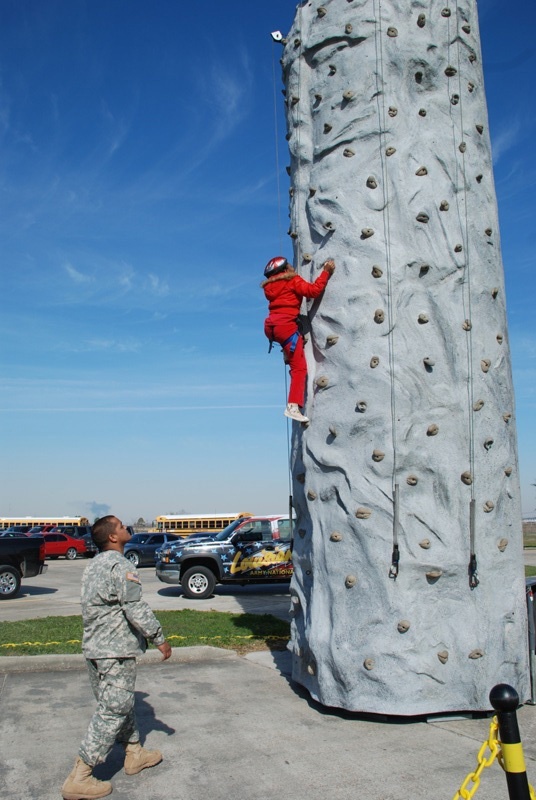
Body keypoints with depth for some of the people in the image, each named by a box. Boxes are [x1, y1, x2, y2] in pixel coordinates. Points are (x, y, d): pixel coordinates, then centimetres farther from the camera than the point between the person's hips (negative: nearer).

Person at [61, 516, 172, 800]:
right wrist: (159, 639, -11)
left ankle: (134, 754, 35)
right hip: (115, 651, -10)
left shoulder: (94, 564, 12)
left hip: (95, 647, 10)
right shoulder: (119, 565, -18)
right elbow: (135, 609, -21)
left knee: (121, 703, 21)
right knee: (112, 711, -3)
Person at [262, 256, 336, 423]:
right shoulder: (292, 281, 1)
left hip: (270, 326, 7)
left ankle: (287, 353, 25)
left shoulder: (270, 286, 19)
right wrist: (326, 272, 0)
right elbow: (314, 290, -9)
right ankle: (293, 407, -18)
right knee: (299, 368, -7)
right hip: (285, 326, -7)